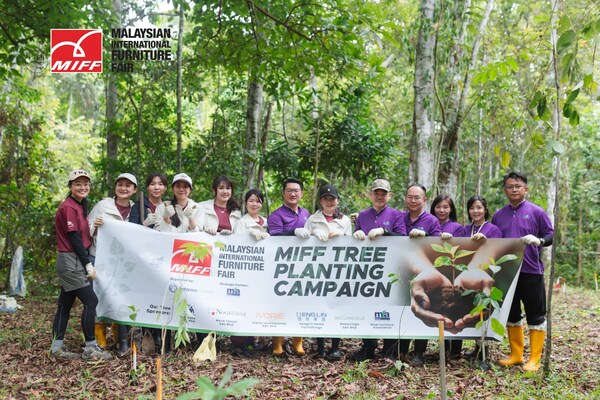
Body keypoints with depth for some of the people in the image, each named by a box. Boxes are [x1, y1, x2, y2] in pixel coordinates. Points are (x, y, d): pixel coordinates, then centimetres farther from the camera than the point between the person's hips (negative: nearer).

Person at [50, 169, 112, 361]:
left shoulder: (79, 206, 15)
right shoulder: (68, 207, -14)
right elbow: (74, 238, -17)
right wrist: (88, 264, -17)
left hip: (74, 261, 10)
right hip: (71, 261, -10)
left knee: (65, 304, 11)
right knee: (91, 301, -9)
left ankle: (57, 346, 17)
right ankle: (90, 348, -3)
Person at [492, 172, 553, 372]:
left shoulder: (536, 212, -1)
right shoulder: (498, 216, 10)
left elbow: (551, 235, -1)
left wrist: (539, 240, -21)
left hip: (531, 271, -4)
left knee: (535, 316, 2)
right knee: (511, 314, 12)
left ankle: (534, 359, 11)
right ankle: (516, 354, 25)